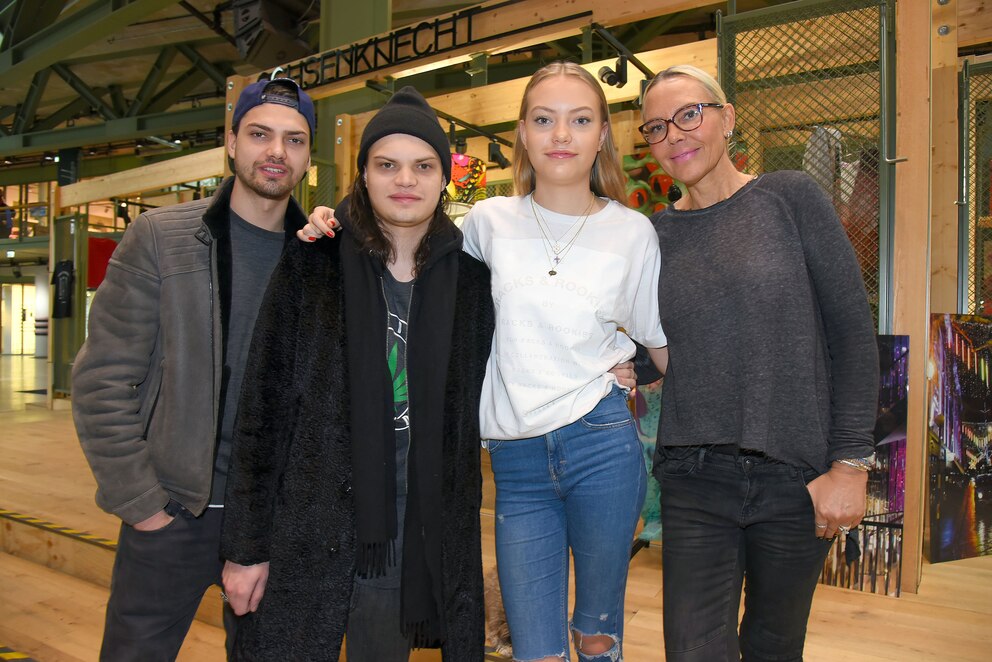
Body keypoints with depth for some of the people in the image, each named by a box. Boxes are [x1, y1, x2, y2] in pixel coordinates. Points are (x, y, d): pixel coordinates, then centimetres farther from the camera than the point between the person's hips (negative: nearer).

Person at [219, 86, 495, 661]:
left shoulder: (469, 275, 2)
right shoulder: (312, 264, -4)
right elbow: (264, 407, -4)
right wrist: (247, 544, -4)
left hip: (423, 540, 2)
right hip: (311, 533, -1)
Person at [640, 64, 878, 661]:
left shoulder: (790, 198, -2)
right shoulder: (656, 234, 5)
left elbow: (853, 332, -4)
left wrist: (851, 463, -9)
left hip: (796, 476, -1)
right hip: (695, 481, 1)